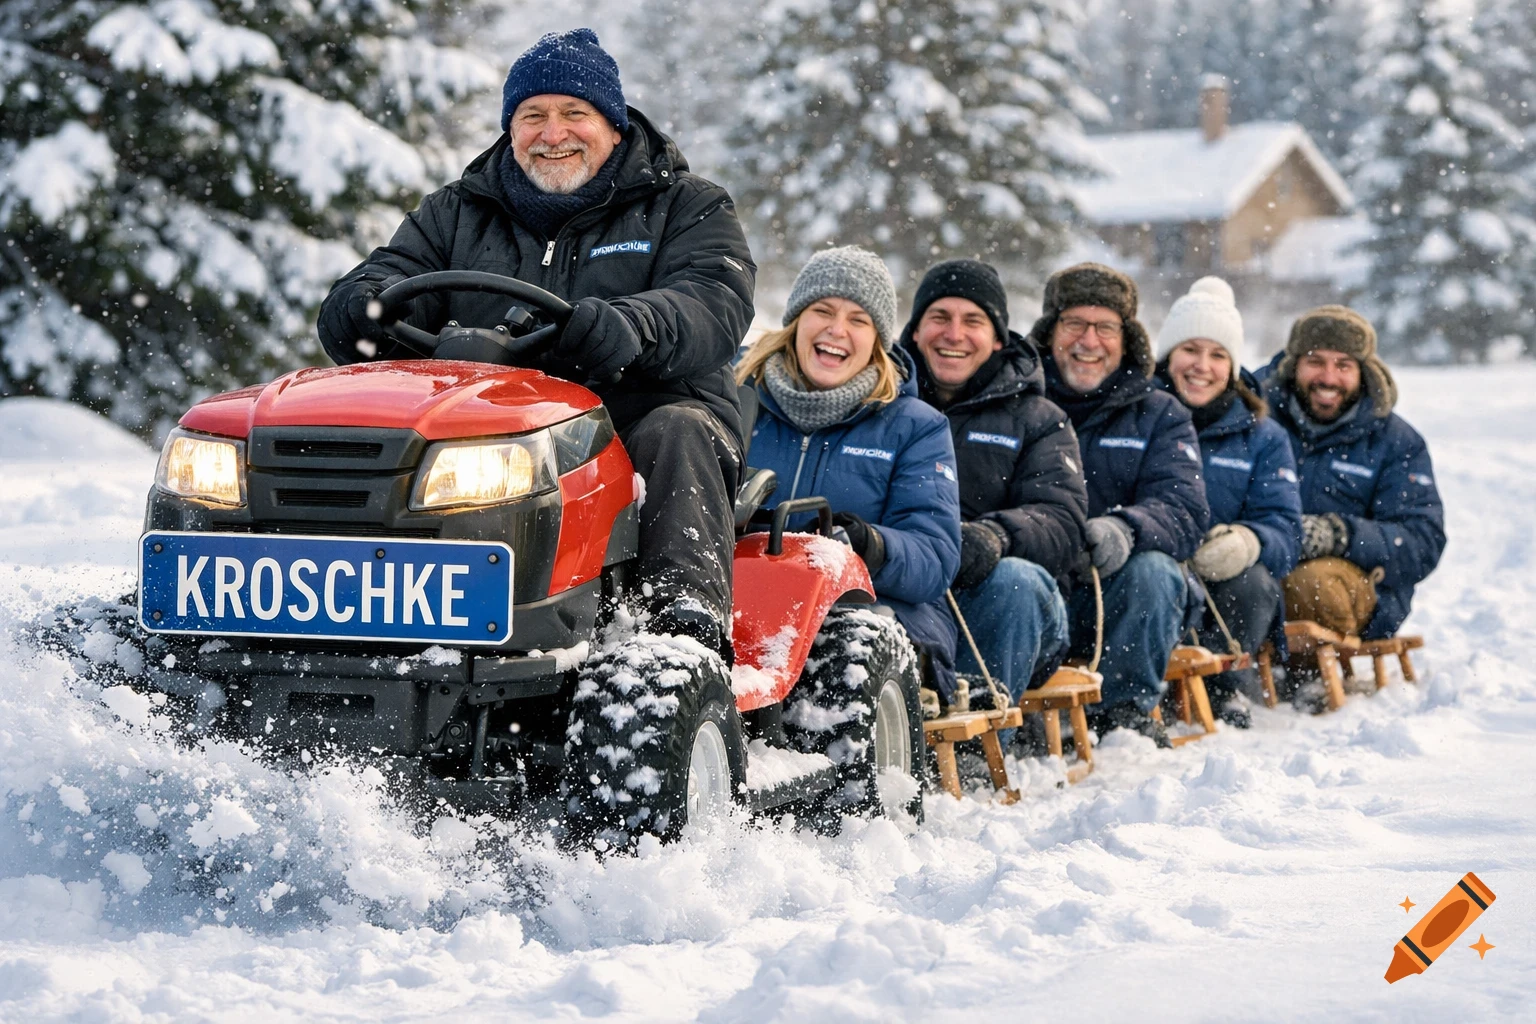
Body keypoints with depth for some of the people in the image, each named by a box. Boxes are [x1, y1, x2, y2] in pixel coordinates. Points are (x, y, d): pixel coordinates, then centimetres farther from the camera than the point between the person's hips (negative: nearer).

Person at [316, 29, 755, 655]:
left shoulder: (684, 208, 11)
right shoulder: (456, 215, 20)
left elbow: (715, 307, -10)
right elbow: (349, 312, 9)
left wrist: (626, 330, -35)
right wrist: (375, 308, -20)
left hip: (632, 420, -2)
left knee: (675, 433, -34)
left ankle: (690, 609, -45)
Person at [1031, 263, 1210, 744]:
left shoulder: (1160, 416, 12)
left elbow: (1184, 513, -4)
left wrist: (1126, 530, -28)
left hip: (1114, 603, 2)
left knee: (1151, 571, -30)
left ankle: (1126, 710, -13)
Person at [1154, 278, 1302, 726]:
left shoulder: (1261, 437, 12)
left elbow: (1283, 532, 1)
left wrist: (1248, 543, -25)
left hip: (1222, 593, 2)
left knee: (1252, 582, -32)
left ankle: (1223, 687, -12)